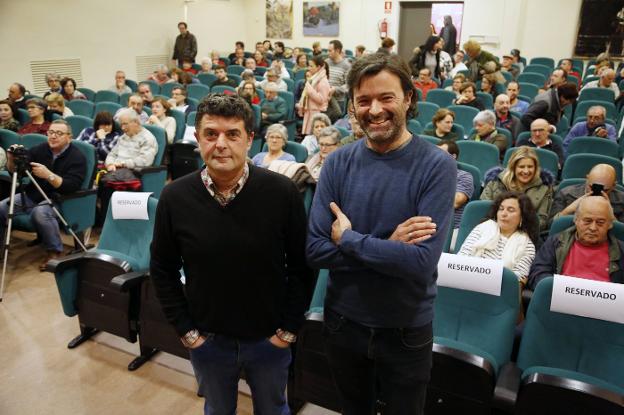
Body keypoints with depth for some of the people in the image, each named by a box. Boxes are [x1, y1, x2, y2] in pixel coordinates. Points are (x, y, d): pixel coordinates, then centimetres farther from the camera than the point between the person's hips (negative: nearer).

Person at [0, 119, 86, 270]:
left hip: (57, 198, -6)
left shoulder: (77, 157, -10)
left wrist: (48, 175, -33)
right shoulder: (40, 149, 5)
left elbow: (71, 187, -22)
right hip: (32, 195, 6)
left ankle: (55, 252, -16)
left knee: (40, 212, -35)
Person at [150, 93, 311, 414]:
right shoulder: (175, 197, -11)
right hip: (206, 339, 2)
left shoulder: (282, 192, -17)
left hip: (269, 338, -1)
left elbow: (302, 266, -8)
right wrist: (185, 330, -2)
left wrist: (289, 329, -7)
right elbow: (163, 271, 0)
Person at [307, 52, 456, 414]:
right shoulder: (338, 163, -8)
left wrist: (348, 239, -20)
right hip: (343, 322, 2)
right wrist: (387, 245, -22)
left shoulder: (437, 166, -17)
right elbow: (314, 250, -13)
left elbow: (422, 262, -25)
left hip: (407, 330, -2)